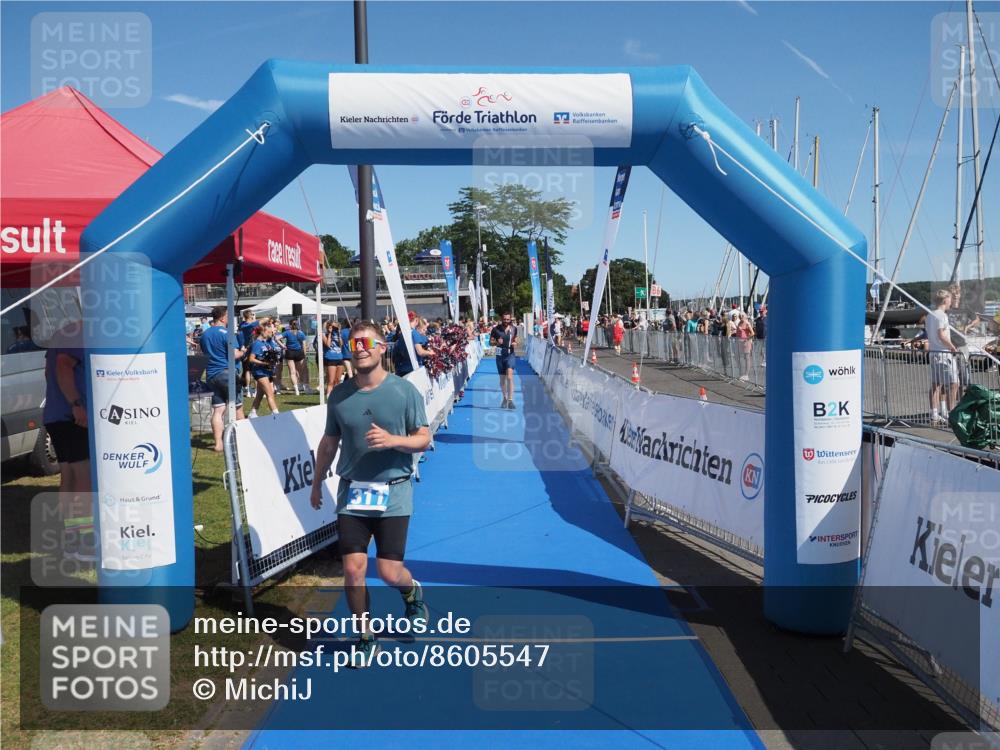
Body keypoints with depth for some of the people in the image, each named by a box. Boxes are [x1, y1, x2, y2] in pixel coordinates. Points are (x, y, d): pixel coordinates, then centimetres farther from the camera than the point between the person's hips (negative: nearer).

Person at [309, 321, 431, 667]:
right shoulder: (339, 394, 5)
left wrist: (392, 440, -22)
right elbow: (329, 442, 16)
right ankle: (366, 637, 20)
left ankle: (412, 592, 34)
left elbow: (423, 439, -4)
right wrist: (317, 483, 22)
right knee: (353, 570, -2)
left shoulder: (404, 390, -4)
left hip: (393, 492, -2)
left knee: (389, 572, -3)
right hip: (352, 492, 3)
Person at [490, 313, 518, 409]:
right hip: (500, 355, 1)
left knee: (510, 377, -17)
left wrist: (515, 343, -8)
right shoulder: (496, 329, -2)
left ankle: (510, 400, -18)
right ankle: (504, 399, 28)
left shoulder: (514, 329, 2)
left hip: (510, 355, -1)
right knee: (502, 379, 11)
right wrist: (497, 342, -18)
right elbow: (491, 342, 3)